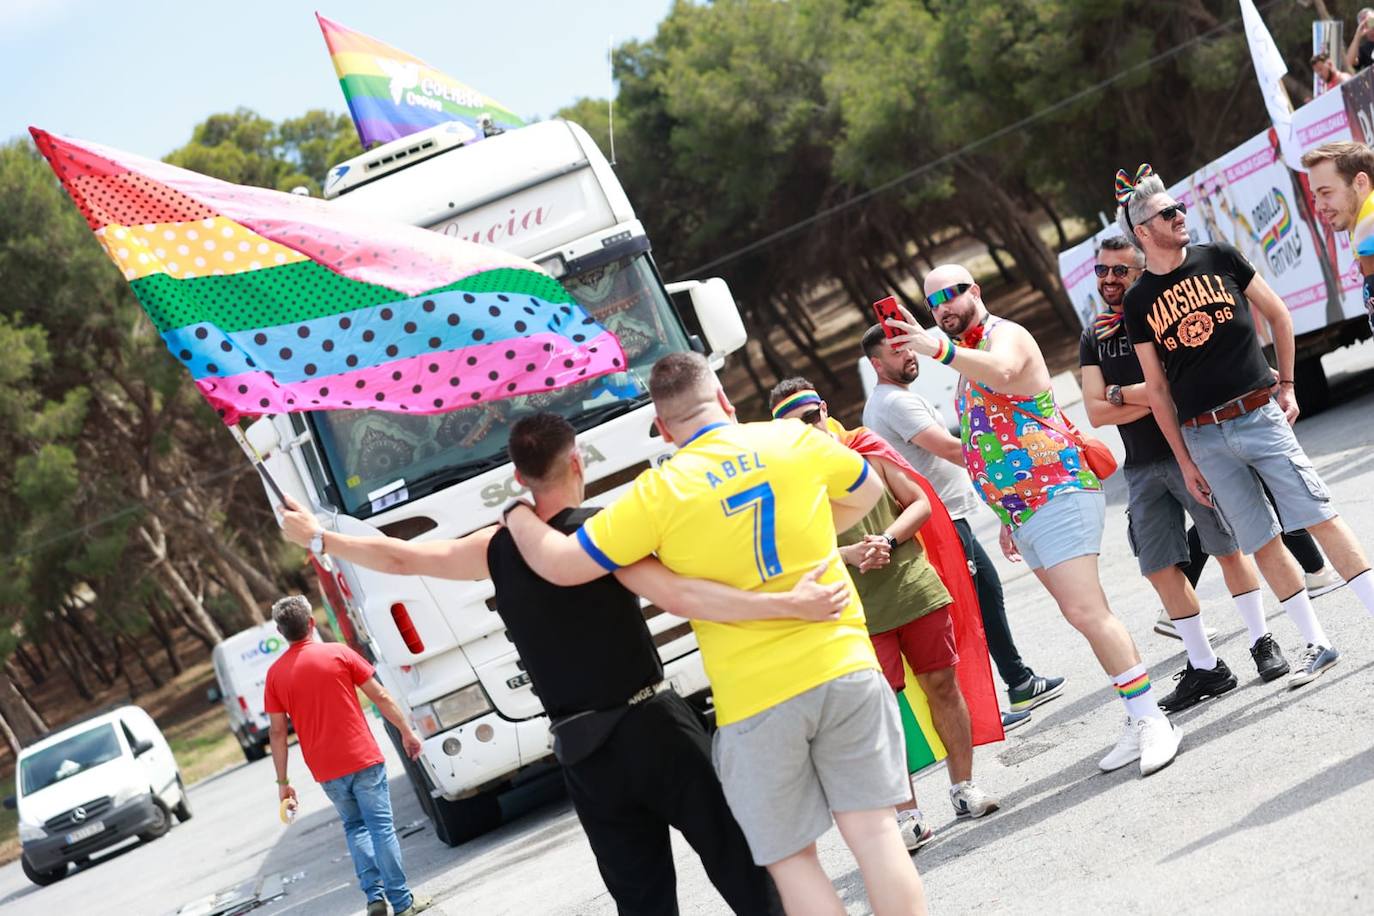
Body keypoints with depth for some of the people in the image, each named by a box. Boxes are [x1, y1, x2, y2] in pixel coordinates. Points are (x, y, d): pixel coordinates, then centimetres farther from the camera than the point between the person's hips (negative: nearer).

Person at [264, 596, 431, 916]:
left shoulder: (275, 673, 2)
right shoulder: (338, 653, -4)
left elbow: (277, 731, 2)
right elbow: (380, 696, -3)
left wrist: (283, 782, 8)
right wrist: (407, 732, 8)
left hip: (326, 770, 3)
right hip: (363, 758, -3)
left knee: (355, 826, 19)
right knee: (381, 826, 2)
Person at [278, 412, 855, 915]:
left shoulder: (499, 549, 4)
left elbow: (401, 558, 14)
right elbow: (679, 597, -25)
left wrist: (318, 538, 29)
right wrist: (789, 605, -31)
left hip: (584, 755, 4)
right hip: (654, 727, -4)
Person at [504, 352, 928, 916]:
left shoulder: (658, 491, -9)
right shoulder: (796, 440, 3)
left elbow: (562, 565, -5)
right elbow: (868, 491, 23)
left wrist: (515, 512, 13)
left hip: (755, 700, -3)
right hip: (842, 668, 3)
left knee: (791, 858, 7)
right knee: (873, 829, 3)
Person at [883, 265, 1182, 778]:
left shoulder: (1004, 335, -6)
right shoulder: (968, 358, 22)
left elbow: (1002, 371, -33)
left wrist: (940, 350, -46)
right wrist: (1008, 517, 27)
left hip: (1057, 493, -10)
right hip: (1022, 510, 10)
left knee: (1085, 612, -18)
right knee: (1086, 614, 9)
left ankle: (1151, 721, -16)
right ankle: (1138, 722, 13)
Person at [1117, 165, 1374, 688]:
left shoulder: (1218, 259, 4)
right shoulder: (1139, 302, 4)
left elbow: (1278, 314, 13)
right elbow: (1157, 388, 6)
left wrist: (1286, 384, 8)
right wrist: (1185, 460, 5)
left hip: (1258, 414, -1)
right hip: (1203, 437, 1)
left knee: (1320, 516, -8)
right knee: (1261, 543, 2)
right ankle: (1317, 646, 10)